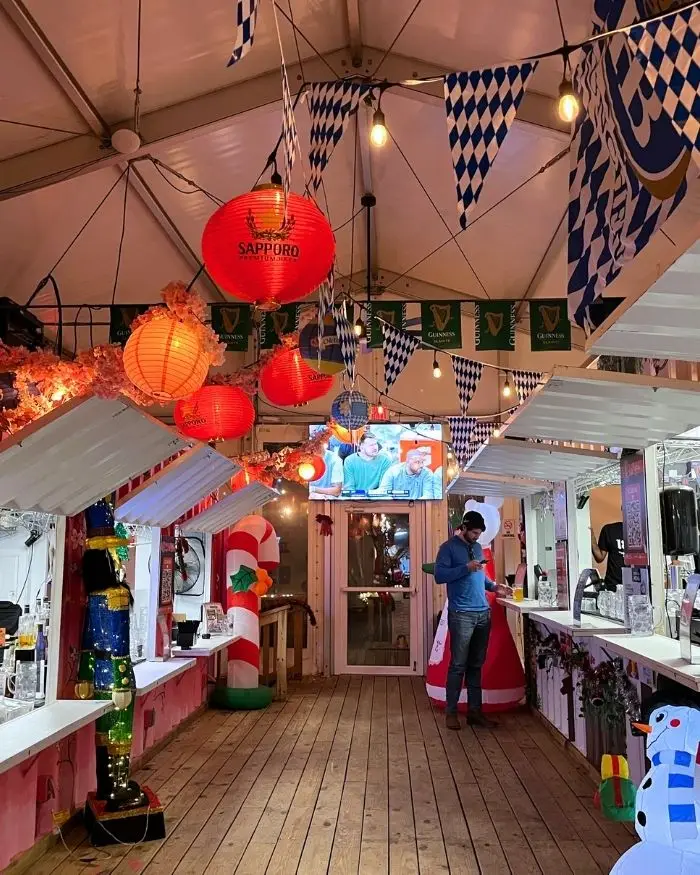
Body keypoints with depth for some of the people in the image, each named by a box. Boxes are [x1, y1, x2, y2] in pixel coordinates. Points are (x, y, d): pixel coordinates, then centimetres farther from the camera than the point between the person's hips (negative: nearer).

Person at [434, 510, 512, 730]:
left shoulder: (478, 547, 17)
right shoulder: (448, 548, -4)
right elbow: (439, 575, -14)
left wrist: (494, 586, 8)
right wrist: (466, 567, -19)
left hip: (483, 613, 7)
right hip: (461, 615, -6)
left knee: (476, 665, 11)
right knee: (458, 665, -3)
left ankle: (475, 711, 18)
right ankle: (451, 712, 7)